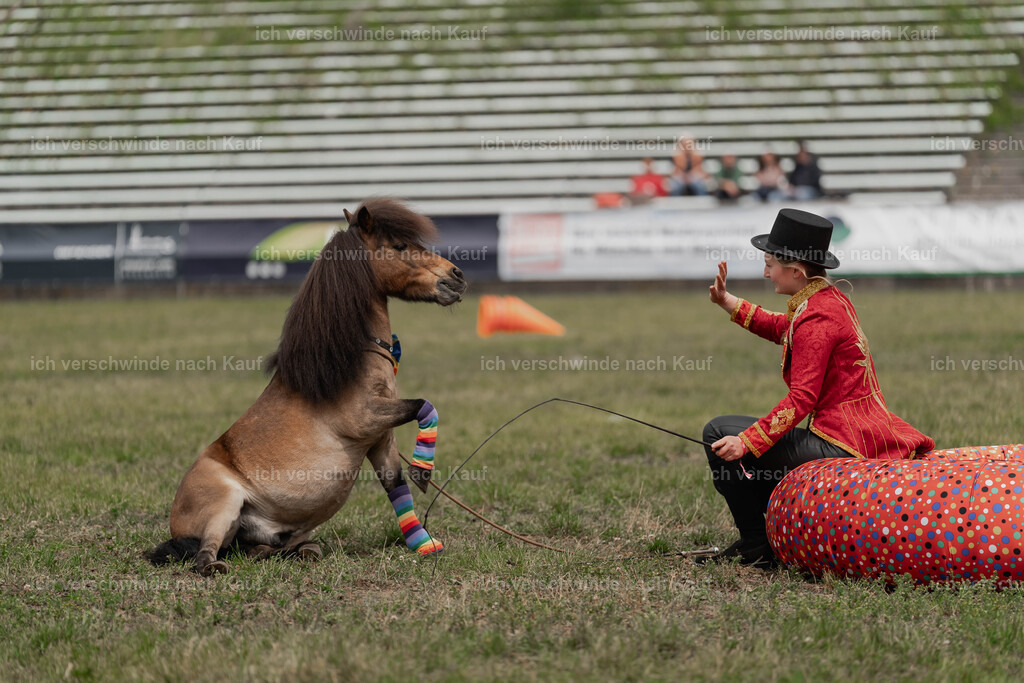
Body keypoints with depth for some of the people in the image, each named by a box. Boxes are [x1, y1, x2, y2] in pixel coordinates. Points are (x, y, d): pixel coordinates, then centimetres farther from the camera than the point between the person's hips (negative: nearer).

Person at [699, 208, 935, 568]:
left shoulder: (816, 318, -18)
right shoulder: (831, 298, 11)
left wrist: (745, 442, -28)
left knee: (719, 433, -8)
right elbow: (782, 329, 31)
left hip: (839, 445, -11)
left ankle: (755, 545, -2)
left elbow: (802, 398, -25)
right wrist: (730, 304, 23)